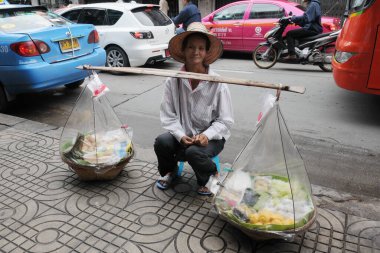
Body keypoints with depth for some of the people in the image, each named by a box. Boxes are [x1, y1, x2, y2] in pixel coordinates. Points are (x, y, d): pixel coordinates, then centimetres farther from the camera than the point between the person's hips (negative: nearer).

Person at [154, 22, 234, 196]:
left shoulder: (217, 83, -14)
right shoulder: (173, 81, -8)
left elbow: (225, 121, -10)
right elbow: (168, 116, -7)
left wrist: (206, 135, -25)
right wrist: (181, 136, -21)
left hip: (211, 137, -2)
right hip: (183, 134, 3)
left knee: (194, 152, -32)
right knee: (162, 142, -25)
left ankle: (211, 177, 6)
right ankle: (169, 171, 12)